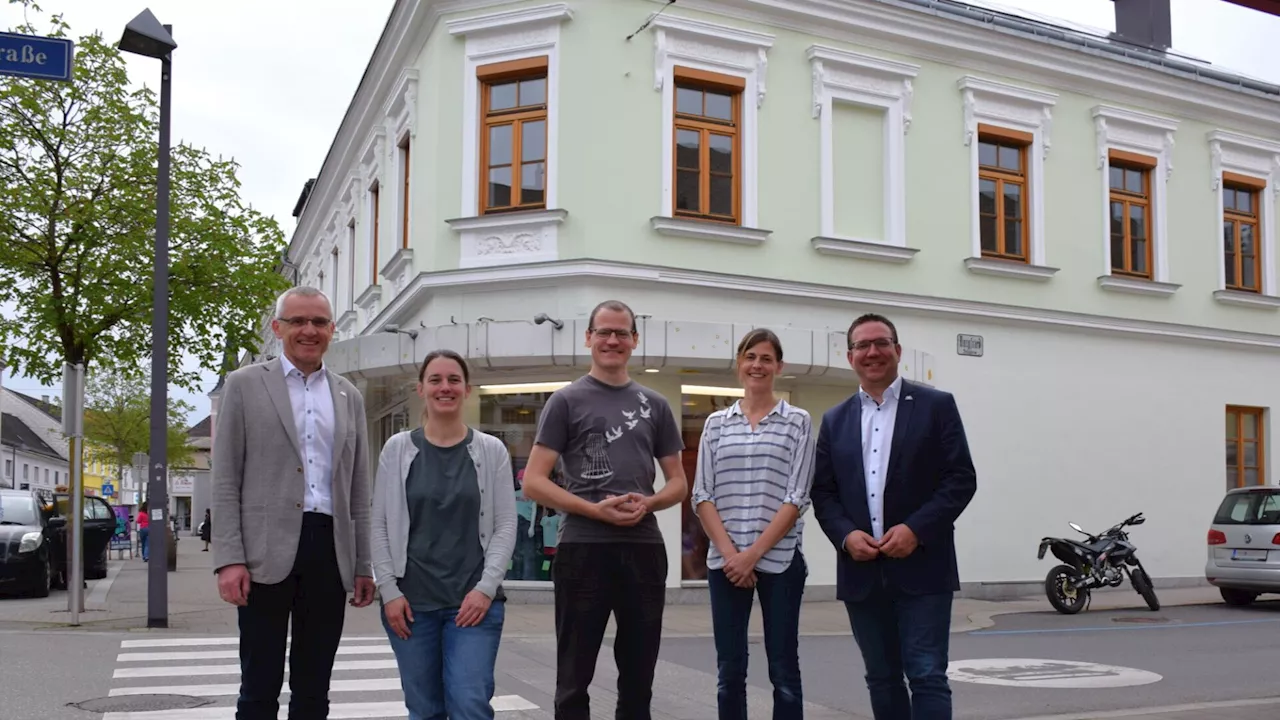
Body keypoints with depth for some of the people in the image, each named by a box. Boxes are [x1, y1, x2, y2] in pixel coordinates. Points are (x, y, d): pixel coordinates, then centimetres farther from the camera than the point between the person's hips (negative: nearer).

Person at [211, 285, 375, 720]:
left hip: (330, 549, 4)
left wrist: (363, 565, 12)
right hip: (267, 549, -3)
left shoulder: (349, 397, 15)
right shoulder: (245, 385, 4)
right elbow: (225, 481, -1)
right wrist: (229, 558, -10)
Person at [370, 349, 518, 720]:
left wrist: (486, 588, -9)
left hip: (474, 600, -1)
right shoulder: (397, 449, 4)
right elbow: (380, 525, 4)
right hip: (410, 601, 1)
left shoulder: (491, 451, 3)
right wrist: (389, 591, -4)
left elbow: (505, 526, 0)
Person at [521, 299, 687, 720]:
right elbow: (533, 482, -4)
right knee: (574, 680, 5)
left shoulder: (654, 405, 12)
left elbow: (678, 483, 15)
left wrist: (648, 503, -7)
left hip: (644, 548, 4)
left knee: (638, 681, 13)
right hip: (583, 548, -3)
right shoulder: (567, 401, 1)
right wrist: (596, 510, -15)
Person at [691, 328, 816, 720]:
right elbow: (702, 496, 4)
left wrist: (753, 553, -11)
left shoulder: (798, 422, 2)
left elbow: (796, 498, -5)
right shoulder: (716, 423, 8)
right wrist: (730, 553, -8)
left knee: (783, 669, 4)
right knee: (730, 670, 7)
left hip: (779, 560, -2)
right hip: (725, 562, 2)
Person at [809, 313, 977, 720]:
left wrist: (916, 529, -15)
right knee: (881, 679, 11)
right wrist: (846, 535, -9)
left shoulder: (936, 406, 1)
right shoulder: (835, 420, 12)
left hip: (921, 567, -4)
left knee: (927, 677, -5)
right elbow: (822, 492, 10)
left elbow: (961, 479, -4)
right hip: (862, 572, 4)